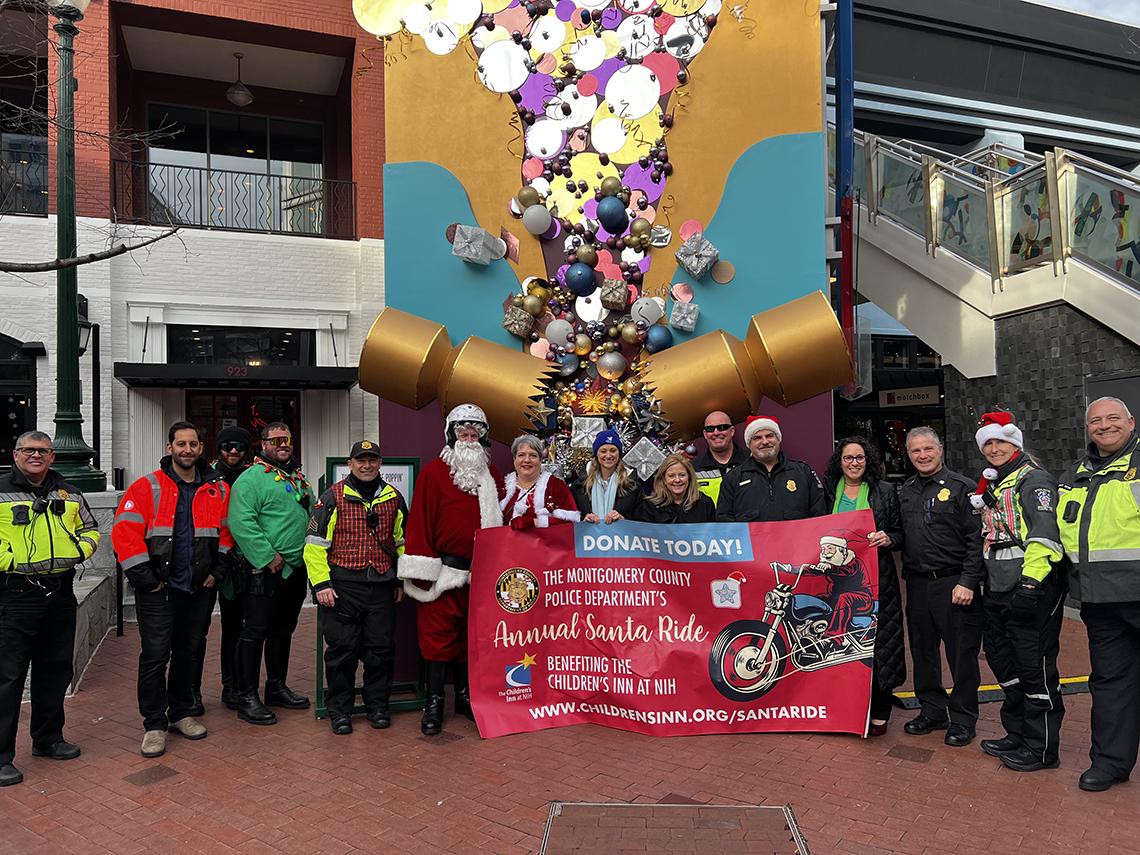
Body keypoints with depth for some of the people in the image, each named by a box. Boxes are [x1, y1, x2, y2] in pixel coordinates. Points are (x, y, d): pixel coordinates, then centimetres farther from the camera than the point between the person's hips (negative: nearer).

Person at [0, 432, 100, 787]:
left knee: (55, 670, 15)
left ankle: (48, 739, 30)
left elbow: (90, 529, 21)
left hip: (61, 594, 6)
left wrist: (80, 551, 3)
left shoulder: (69, 495, 12)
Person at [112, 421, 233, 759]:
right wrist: (145, 578, -13)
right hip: (158, 589, -3)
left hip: (199, 588, 4)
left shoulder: (218, 490, 6)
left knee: (189, 652, 13)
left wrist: (217, 571, 5)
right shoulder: (147, 487, -5)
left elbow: (227, 531, 13)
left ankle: (181, 713, 28)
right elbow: (124, 532, -11)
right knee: (155, 655, -2)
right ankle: (154, 724, 11)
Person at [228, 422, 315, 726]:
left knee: (283, 630, 17)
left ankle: (277, 687, 30)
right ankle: (247, 698, 7)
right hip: (265, 571, -8)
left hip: (296, 569, 8)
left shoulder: (300, 479, 17)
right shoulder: (252, 478, -9)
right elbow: (241, 521, -20)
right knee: (255, 632, -2)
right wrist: (268, 556, -22)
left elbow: (312, 518, 25)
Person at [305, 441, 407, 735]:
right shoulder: (333, 498, -1)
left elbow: (403, 542, 18)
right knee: (342, 648, 2)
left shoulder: (393, 498, 10)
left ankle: (377, 705, 23)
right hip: (343, 587, -3)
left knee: (381, 648, 7)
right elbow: (315, 543, -4)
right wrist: (321, 583, -9)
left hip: (382, 586, 3)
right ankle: (339, 710, 17)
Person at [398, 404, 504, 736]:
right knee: (438, 636, -1)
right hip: (444, 572, -5)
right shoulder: (433, 473, -4)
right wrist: (421, 569, -13)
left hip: (481, 574, 5)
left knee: (473, 636, 13)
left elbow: (499, 522, 17)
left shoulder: (492, 476, 12)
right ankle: (434, 703, 10)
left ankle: (465, 696, 26)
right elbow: (420, 521, -8)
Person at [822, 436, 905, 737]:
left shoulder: (885, 490, 5)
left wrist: (888, 539, -13)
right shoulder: (827, 491, 8)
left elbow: (899, 534, 6)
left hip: (877, 578, -1)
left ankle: (879, 713, 12)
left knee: (878, 642, 0)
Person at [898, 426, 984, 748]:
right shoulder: (905, 492, 12)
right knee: (922, 651, 13)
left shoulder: (961, 487, -6)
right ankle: (932, 711, 27)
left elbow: (977, 540, -10)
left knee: (962, 654, 2)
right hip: (917, 584, 6)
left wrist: (968, 582, -15)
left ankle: (963, 719, 16)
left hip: (954, 584, -6)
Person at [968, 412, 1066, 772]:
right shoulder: (990, 486, 20)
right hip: (998, 593, 10)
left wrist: (1030, 582, -25)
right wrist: (983, 582, 22)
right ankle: (1018, 735, 30)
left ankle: (1042, 748, 9)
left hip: (1032, 590, -10)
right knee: (1003, 661, 16)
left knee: (1035, 667, -3)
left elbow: (1044, 533, -19)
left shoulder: (1033, 479, -7)